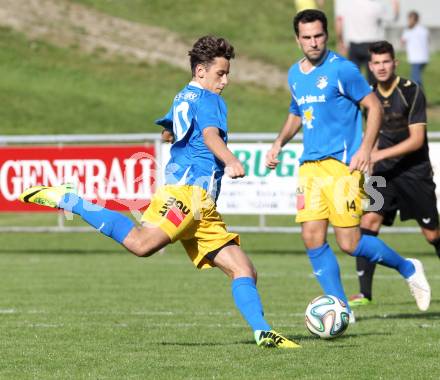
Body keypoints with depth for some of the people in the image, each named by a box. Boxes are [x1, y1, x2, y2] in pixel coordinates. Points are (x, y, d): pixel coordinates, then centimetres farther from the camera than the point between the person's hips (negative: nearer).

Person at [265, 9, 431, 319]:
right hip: (310, 165, 7)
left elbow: (374, 107, -5)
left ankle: (408, 268, 15)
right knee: (312, 237, -5)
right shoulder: (295, 74, 14)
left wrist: (366, 148, -16)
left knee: (349, 243, -9)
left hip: (342, 164, -7)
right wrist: (279, 143, 13)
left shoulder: (342, 69, -8)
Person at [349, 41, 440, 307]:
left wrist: (381, 154, -22)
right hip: (384, 173, 4)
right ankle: (364, 293, -13)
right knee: (369, 221, -14)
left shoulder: (412, 92, -12)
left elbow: (417, 139, -16)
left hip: (415, 172, -4)